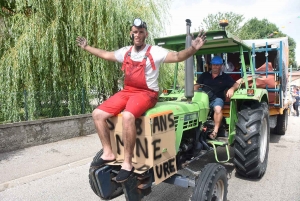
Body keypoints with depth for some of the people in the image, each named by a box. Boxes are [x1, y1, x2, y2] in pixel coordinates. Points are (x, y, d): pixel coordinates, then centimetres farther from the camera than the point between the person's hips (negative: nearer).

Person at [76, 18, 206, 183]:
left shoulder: (154, 52, -6)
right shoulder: (125, 52, 13)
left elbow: (177, 56, -18)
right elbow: (105, 55, 27)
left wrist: (192, 49, -36)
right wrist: (86, 47, 34)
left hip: (146, 93, -7)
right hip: (127, 91, 7)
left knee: (127, 116, -37)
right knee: (98, 114, -6)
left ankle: (127, 163, -23)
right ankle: (108, 153, 3)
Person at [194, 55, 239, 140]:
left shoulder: (225, 77, 10)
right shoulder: (204, 75, 15)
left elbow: (236, 85, 4)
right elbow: (196, 86, 12)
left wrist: (232, 89, -20)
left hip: (217, 99, -2)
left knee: (218, 109, -37)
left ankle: (215, 131, -28)